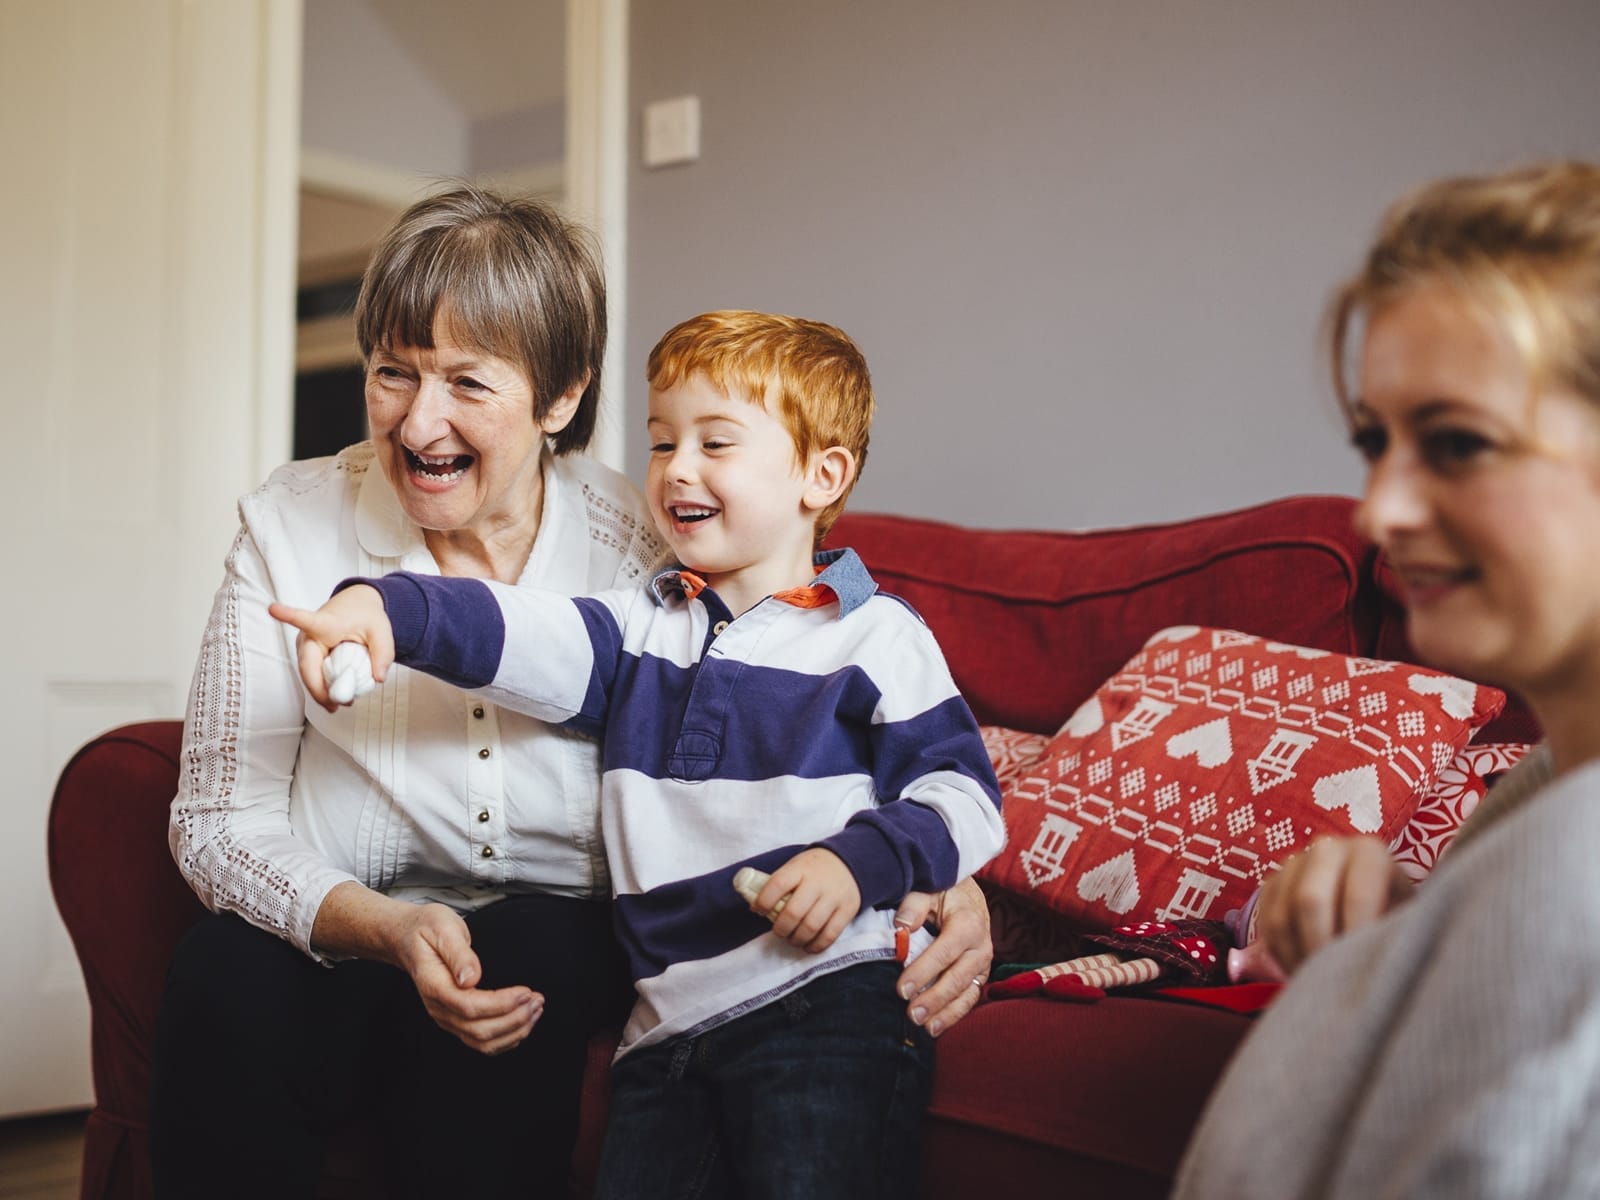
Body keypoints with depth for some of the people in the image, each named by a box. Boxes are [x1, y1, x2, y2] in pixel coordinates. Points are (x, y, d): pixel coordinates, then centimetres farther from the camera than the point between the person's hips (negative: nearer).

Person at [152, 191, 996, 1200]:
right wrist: (389, 927, -26)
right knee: (230, 975, -30)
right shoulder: (289, 529, -5)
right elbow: (220, 821, -7)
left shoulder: (649, 550, -7)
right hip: (336, 947, 1)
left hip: (558, 942, 0)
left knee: (530, 956, -33)